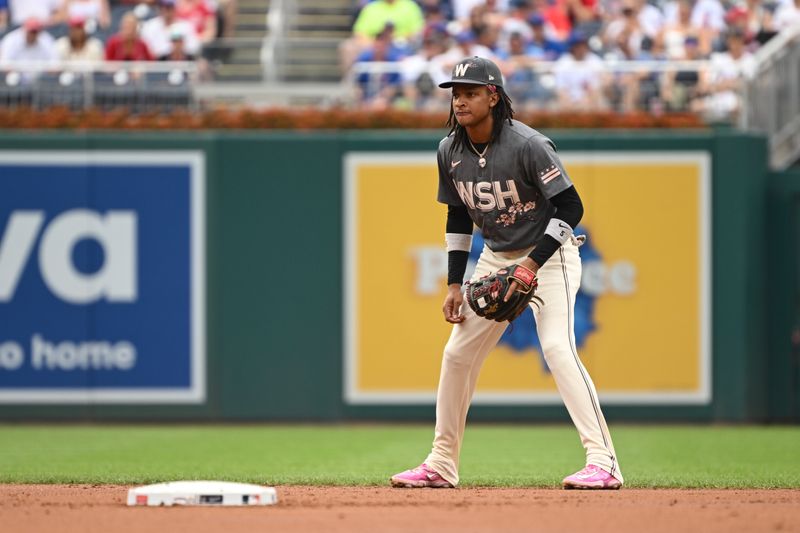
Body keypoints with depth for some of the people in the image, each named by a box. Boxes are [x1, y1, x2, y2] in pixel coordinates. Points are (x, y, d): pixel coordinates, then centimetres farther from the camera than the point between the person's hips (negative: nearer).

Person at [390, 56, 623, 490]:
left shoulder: (528, 145, -23)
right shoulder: (449, 151, -2)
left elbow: (570, 208, -21)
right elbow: (458, 217, 11)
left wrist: (531, 265, -28)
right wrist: (454, 284, 5)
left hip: (548, 255, -7)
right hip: (495, 258, 7)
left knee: (557, 346, -25)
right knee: (457, 353, 7)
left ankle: (603, 462, -28)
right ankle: (441, 465, 19)